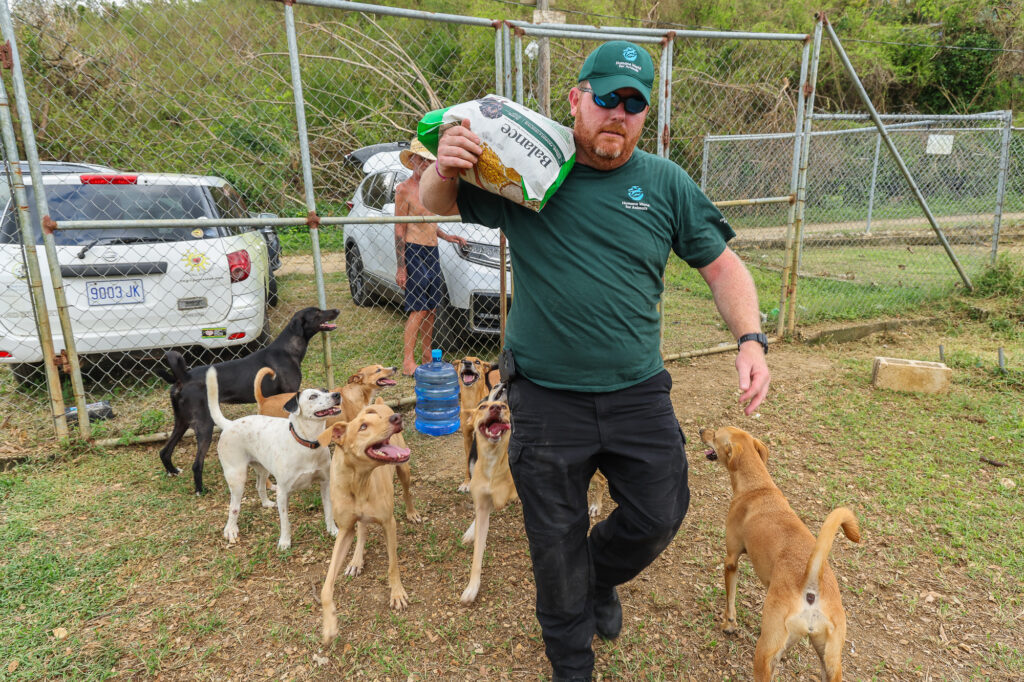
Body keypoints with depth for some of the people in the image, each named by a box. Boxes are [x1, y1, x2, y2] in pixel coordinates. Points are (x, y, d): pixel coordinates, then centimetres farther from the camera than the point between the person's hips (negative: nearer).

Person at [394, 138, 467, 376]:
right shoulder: (404, 189, -8)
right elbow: (399, 230, -11)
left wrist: (447, 236, 14)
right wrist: (401, 267, -16)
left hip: (432, 252, 8)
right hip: (413, 251, -8)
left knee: (431, 306, 10)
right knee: (418, 307, -12)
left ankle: (427, 354, 20)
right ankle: (408, 362, -9)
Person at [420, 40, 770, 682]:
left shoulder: (666, 183, 1)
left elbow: (723, 266, 6)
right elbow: (439, 204, 6)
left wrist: (751, 340, -10)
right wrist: (443, 169, -18)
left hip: (640, 395, 2)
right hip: (547, 403, -1)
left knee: (658, 518, 12)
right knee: (557, 545, 12)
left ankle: (601, 580, 48)